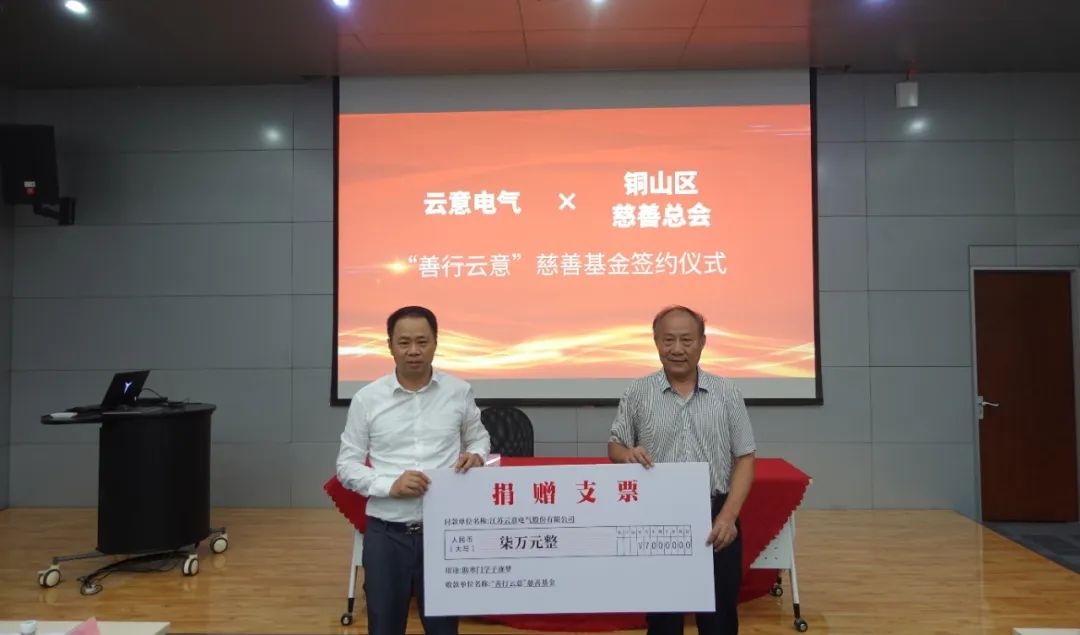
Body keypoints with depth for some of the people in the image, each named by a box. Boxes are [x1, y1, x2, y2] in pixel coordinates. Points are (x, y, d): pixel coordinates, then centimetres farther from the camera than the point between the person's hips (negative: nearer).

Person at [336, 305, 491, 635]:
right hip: (386, 532, 0)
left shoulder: (459, 391, 0)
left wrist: (476, 455, -7)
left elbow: (479, 437, 16)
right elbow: (346, 465, 0)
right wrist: (389, 485, -16)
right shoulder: (366, 399, -3)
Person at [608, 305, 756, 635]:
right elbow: (614, 447, 6)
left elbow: (745, 459, 1)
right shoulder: (637, 393, 0)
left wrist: (728, 515, -10)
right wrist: (627, 454, -18)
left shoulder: (726, 393, 0)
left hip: (715, 519, 1)